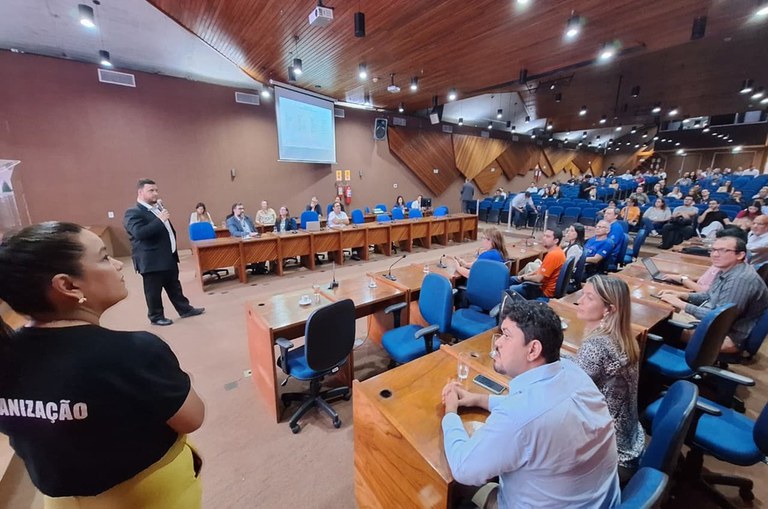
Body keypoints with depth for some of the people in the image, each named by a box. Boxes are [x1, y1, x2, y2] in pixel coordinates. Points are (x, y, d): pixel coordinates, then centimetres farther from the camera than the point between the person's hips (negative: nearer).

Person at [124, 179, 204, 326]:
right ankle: (156, 316, 21)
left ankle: (185, 309, 26)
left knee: (174, 286, 17)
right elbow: (139, 233, -29)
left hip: (169, 257, 8)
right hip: (151, 260, -8)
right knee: (154, 291, 7)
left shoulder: (157, 209, 13)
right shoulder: (133, 213, -14)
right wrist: (160, 219, -27)